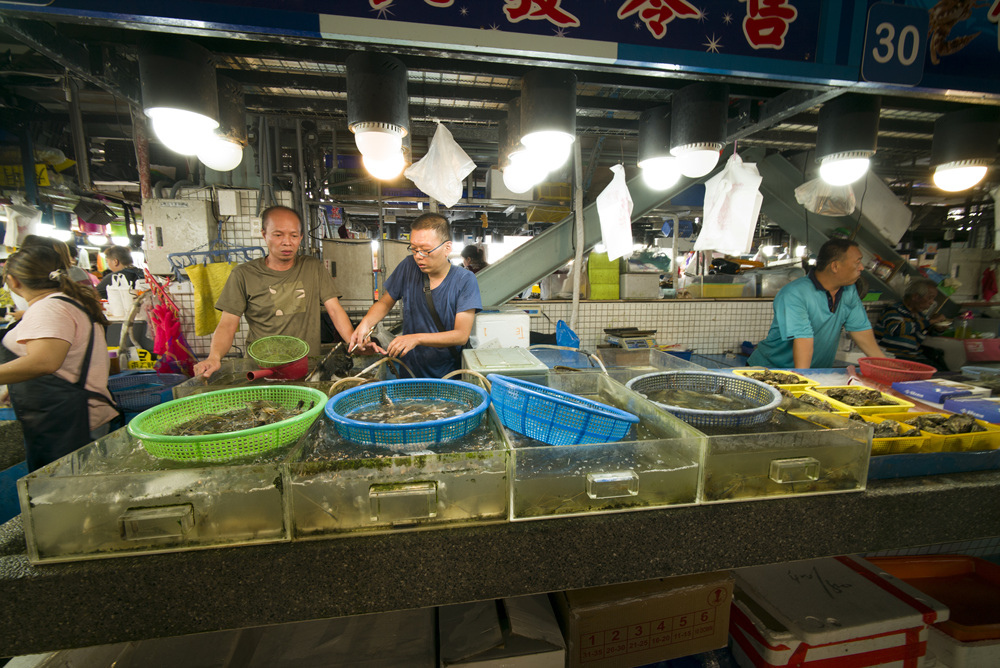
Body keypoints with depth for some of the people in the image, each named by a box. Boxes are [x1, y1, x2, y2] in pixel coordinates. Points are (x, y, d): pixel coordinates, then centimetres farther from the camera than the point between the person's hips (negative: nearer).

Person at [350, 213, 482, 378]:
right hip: (409, 369, 2)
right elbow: (385, 303, 13)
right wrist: (366, 323, -8)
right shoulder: (409, 267, -1)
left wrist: (417, 338, -23)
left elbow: (462, 335, -13)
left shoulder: (464, 280, -9)